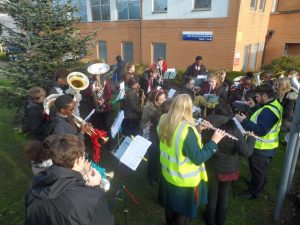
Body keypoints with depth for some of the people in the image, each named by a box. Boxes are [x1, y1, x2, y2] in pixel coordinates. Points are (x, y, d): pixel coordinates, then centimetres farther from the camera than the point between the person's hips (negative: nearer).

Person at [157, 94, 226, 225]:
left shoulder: (164, 122, -8)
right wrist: (214, 141, -18)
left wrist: (197, 130, 3)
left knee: (169, 206, 29)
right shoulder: (187, 129, -32)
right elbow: (198, 159, -26)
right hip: (184, 181, -7)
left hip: (168, 174, 7)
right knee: (182, 212, 19)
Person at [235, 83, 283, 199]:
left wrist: (244, 121, -32)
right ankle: (255, 183, 49)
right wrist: (254, 107, 4)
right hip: (263, 146, 10)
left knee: (258, 170, 10)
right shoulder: (273, 104, 2)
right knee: (259, 169, 28)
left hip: (262, 148, -10)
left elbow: (261, 131, -35)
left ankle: (254, 192, 28)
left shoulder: (269, 111, -32)